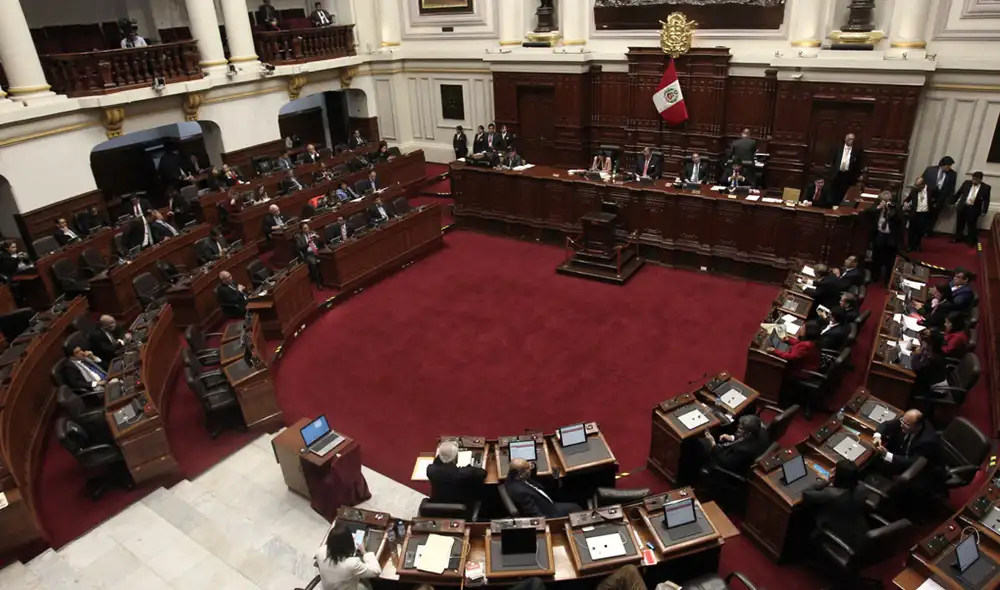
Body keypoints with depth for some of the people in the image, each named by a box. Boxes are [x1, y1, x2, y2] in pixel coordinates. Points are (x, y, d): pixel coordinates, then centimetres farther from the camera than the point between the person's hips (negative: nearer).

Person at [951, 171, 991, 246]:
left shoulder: (986, 187, -4)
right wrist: (953, 202, 10)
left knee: (972, 226, 4)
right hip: (962, 206, 3)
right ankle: (958, 238, 29)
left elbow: (986, 200, -2)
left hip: (973, 209, -3)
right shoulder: (967, 183, 2)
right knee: (959, 224, 14)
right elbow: (958, 193, 10)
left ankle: (971, 241, 18)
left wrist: (984, 211, -7)